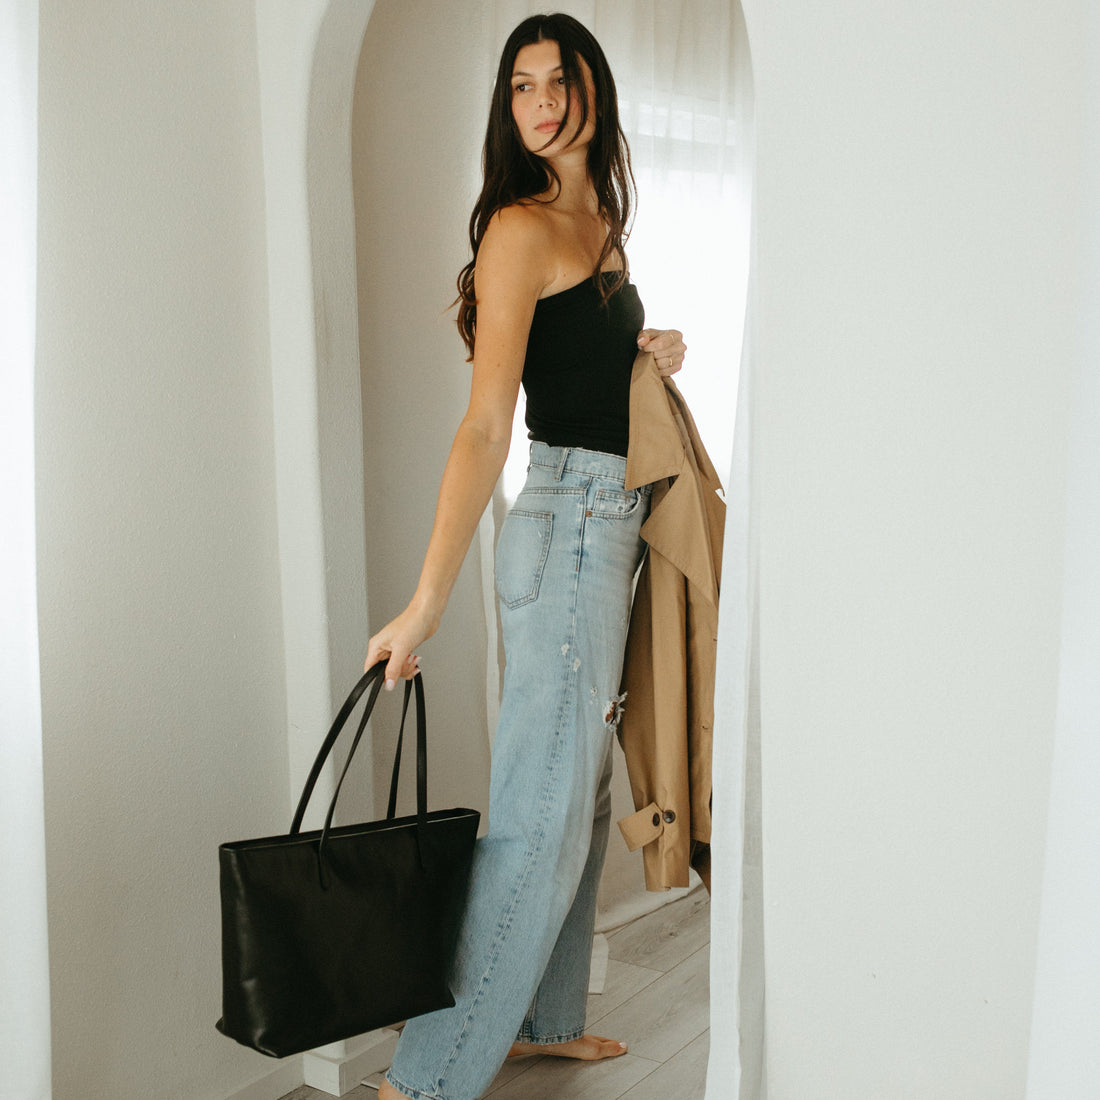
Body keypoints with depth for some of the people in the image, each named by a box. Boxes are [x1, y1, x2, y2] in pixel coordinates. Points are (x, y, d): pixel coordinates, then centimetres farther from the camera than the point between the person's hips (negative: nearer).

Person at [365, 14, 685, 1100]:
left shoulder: (601, 223, 16)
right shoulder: (521, 226, -10)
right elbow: (485, 424, -20)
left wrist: (654, 350, 6)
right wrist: (425, 602, -25)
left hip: (616, 524, 9)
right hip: (569, 521, -9)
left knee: (582, 791, 14)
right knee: (537, 813, -8)